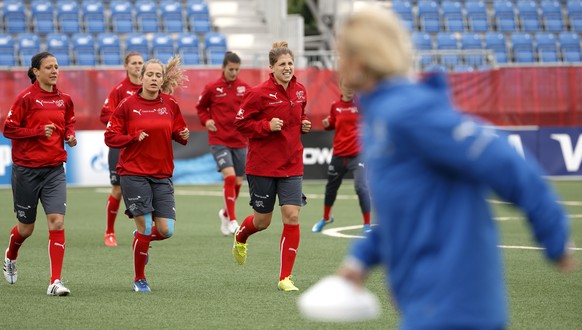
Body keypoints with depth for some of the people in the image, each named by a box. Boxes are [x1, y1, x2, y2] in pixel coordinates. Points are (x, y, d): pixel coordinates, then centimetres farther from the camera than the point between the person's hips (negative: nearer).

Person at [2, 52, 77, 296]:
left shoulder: (63, 99, 5)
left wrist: (70, 135, 2)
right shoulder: (26, 98, -9)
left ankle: (55, 282, -12)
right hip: (26, 169, -3)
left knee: (57, 221, -13)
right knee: (26, 227, 10)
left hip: (54, 169, 3)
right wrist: (39, 131, -19)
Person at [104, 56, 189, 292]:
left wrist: (183, 135, -7)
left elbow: (178, 131, 16)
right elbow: (110, 137, -2)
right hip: (134, 174, -3)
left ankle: (141, 239, 31)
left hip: (162, 175, 3)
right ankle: (139, 279, 14)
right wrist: (134, 137, -16)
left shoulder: (170, 104, 5)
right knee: (145, 227, -6)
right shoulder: (128, 105, -4)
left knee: (166, 230, -5)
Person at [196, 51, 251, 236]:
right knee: (230, 177, -19)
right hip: (219, 141, -3)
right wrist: (206, 120, -6)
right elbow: (201, 107, 11)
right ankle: (232, 220, -11)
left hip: (240, 142, 3)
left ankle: (225, 214, 34)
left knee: (238, 182, 9)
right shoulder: (212, 88, -3)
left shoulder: (245, 89, 1)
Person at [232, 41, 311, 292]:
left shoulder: (300, 92, 5)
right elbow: (239, 122, -9)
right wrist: (266, 126, -21)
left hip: (292, 165, 4)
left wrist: (304, 124, 2)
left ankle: (285, 278, -1)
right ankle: (240, 238, 47)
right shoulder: (260, 93, -13)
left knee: (292, 216, -9)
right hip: (263, 165, -4)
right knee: (262, 221, 8)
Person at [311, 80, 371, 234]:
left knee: (361, 187, -17)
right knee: (331, 187, 17)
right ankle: (326, 218, 43)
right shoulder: (335, 106, 4)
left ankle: (367, 225, -4)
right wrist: (326, 124, -3)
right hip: (338, 154, 4)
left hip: (357, 154, -4)